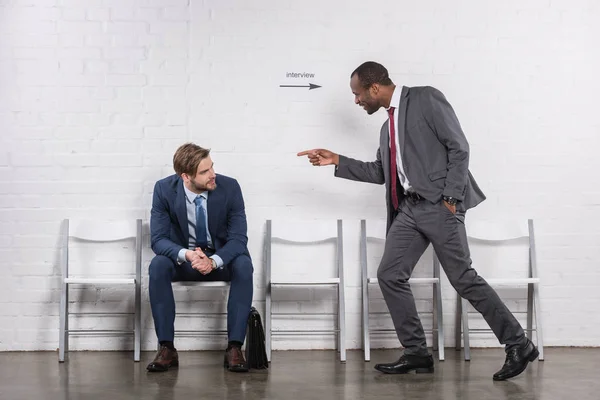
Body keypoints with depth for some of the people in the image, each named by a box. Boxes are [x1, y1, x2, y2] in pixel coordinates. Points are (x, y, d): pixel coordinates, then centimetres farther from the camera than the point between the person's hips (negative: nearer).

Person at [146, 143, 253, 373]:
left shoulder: (229, 187, -16)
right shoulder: (164, 189, -14)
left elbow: (238, 238, -17)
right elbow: (158, 239, -16)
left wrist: (214, 261, -37)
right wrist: (186, 254, -37)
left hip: (221, 259, 0)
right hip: (183, 259, 0)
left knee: (244, 265, -33)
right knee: (158, 265, -32)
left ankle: (234, 347, -28)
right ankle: (167, 349, -26)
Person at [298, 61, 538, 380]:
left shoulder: (426, 99, -6)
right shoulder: (389, 125, 18)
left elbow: (459, 147, -11)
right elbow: (381, 172, 24)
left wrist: (451, 197, -16)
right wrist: (337, 161, 18)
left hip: (438, 204, -8)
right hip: (409, 208, 8)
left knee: (463, 278, -8)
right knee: (390, 275, 0)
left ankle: (518, 345, 3)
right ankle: (416, 354, 7)